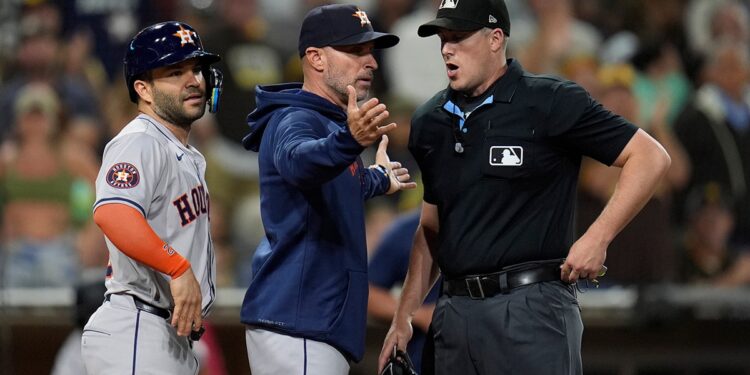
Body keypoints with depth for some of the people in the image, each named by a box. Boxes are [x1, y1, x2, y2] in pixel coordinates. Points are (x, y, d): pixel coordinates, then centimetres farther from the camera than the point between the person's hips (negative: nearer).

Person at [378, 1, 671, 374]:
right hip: (454, 311, 6)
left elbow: (650, 157, -6)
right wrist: (403, 316, 17)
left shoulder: (549, 102, -5)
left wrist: (596, 238, -14)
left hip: (532, 305, -6)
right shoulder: (429, 121, 14)